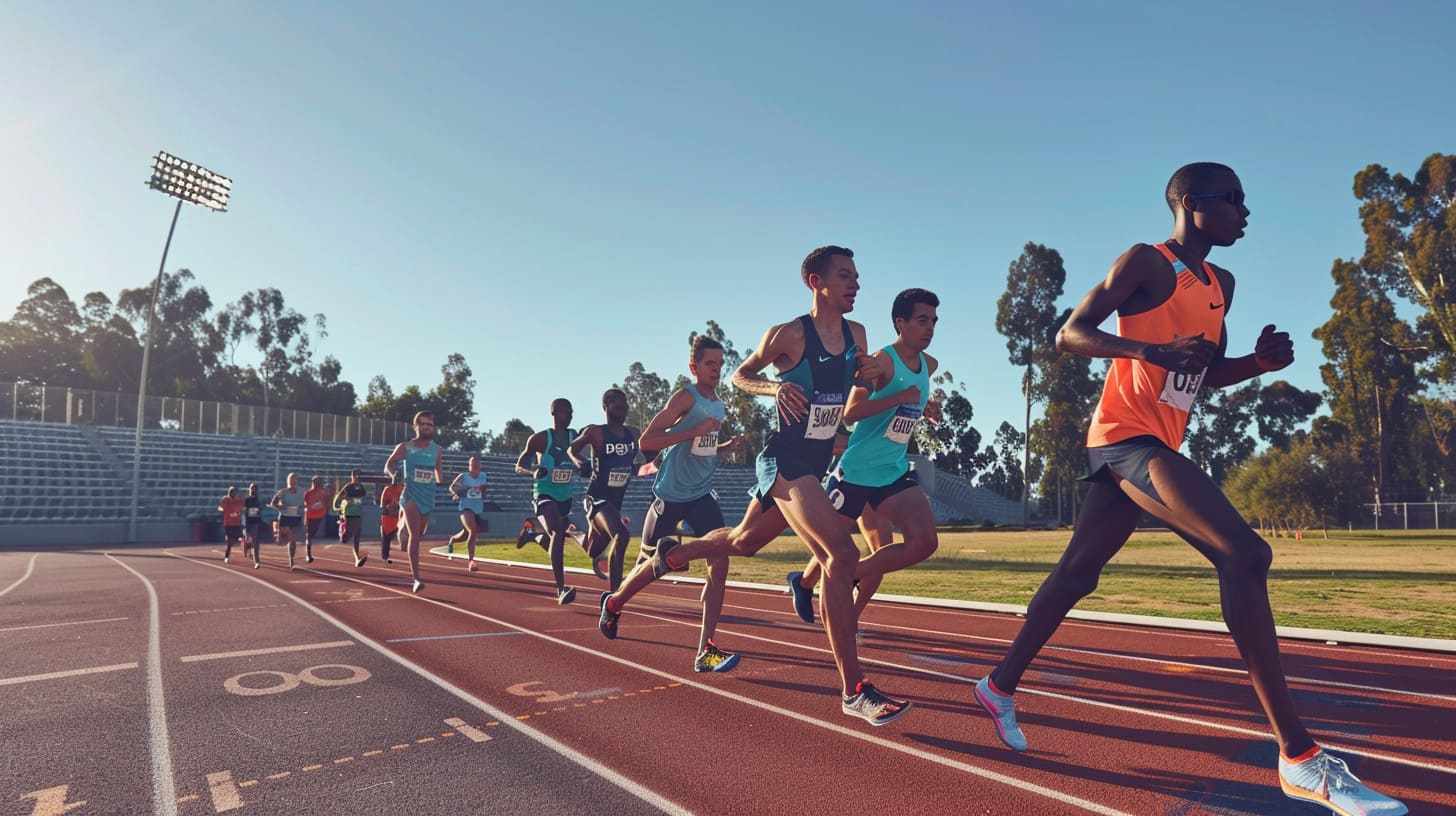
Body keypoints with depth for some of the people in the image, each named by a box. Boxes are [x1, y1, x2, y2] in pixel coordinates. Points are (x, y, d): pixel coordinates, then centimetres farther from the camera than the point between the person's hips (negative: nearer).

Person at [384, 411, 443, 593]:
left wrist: (441, 484, 7)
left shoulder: (436, 450, 9)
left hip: (428, 496, 4)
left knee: (419, 535, 17)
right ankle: (417, 579, -21)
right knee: (414, 534, -17)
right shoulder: (405, 447, 1)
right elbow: (388, 465, 7)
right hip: (410, 494, -4)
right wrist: (394, 475, -13)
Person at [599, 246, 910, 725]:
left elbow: (855, 394, 21)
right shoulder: (788, 335, -11)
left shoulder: (856, 334, 8)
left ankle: (672, 554, 47)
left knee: (742, 542, 22)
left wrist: (870, 374, -2)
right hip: (785, 461, -8)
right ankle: (854, 691, -13)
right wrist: (774, 387, -17)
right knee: (842, 556, -21)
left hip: (816, 465, 8)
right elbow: (740, 374, 3)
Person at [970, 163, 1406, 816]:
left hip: (1159, 444, 10)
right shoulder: (1146, 263, -5)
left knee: (1078, 572, 14)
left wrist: (1260, 361, 5)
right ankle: (1299, 757, -15)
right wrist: (1150, 349, -26)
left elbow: (1206, 375, 25)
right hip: (1129, 437, -10)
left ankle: (1000, 685, 27)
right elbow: (1069, 334, -11)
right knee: (1245, 554, -20)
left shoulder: (1221, 285, 20)